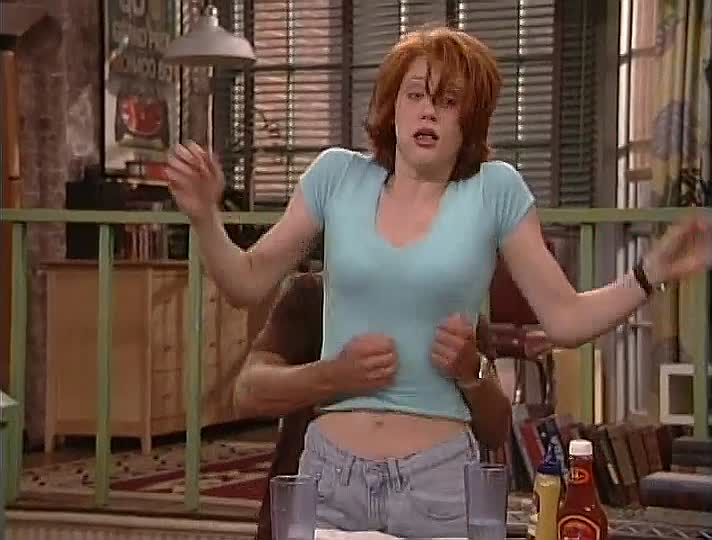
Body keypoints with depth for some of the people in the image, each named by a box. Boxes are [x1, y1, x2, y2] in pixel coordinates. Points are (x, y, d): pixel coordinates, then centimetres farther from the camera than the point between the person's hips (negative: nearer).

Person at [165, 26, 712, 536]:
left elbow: (565, 318, 0)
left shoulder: (494, 189, -3)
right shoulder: (338, 174, 2)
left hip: (437, 473, -1)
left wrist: (653, 272, -13)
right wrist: (206, 216, -8)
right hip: (331, 465, 2)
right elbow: (249, 283, 8)